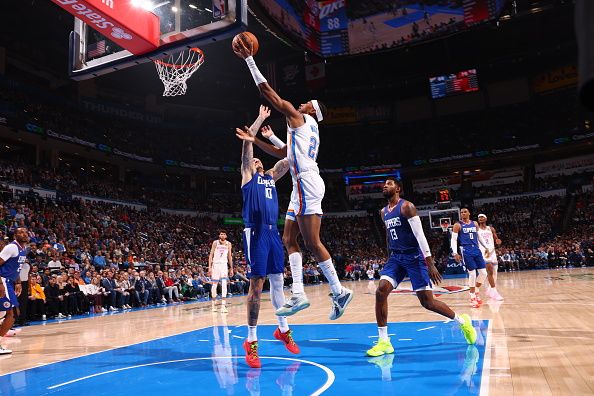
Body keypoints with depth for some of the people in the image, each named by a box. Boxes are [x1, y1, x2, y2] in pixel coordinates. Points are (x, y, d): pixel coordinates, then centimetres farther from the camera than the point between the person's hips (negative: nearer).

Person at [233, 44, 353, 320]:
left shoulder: (299, 117, 2)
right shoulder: (309, 129, 28)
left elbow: (267, 92, -1)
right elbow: (283, 153, 38)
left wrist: (248, 59, 6)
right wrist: (259, 140, 40)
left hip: (306, 183, -10)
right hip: (303, 185, 10)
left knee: (312, 242, -10)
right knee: (289, 240, 7)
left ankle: (339, 292, -5)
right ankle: (298, 295, 3)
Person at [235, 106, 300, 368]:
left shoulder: (271, 176, 23)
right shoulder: (248, 176, 8)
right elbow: (247, 142, 0)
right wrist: (260, 118, 7)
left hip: (273, 233, 6)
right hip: (256, 233, -6)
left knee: (277, 282, 12)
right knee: (256, 284, -6)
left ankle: (283, 329, 26)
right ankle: (251, 341, 2)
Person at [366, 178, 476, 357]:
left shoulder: (406, 206, -12)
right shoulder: (383, 212, 12)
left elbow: (420, 235, -18)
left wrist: (430, 264, -22)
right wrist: (390, 259, 23)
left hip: (414, 257, -6)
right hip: (395, 257, 6)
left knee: (427, 302, -4)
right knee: (381, 291, -13)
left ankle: (462, 321, 23)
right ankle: (384, 342, -6)